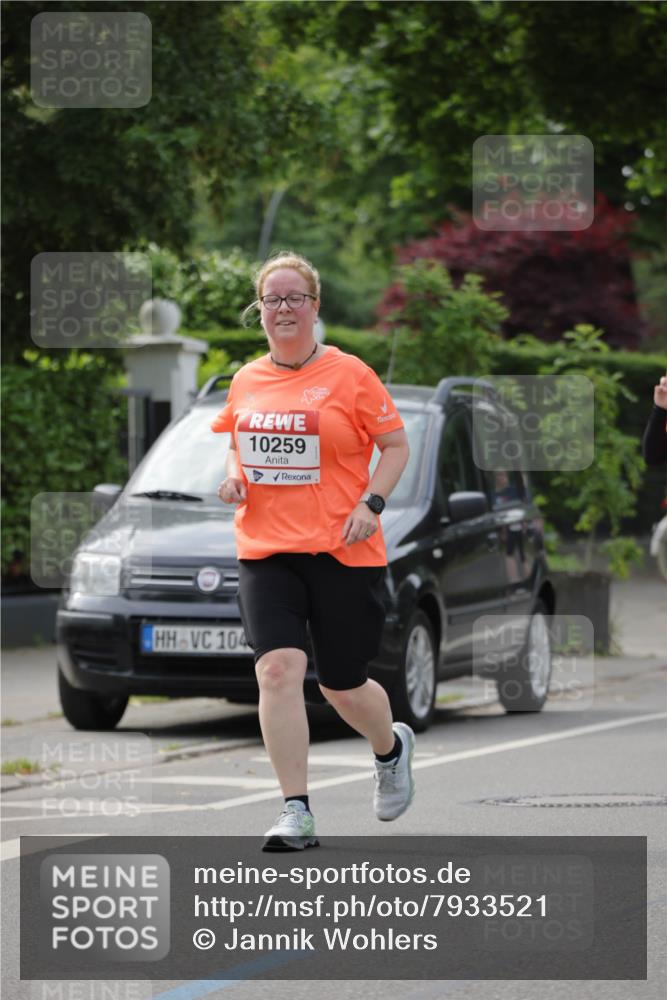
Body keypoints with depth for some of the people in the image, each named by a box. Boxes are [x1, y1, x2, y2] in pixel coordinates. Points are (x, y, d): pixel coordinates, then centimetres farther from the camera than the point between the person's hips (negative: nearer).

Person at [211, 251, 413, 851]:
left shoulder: (349, 375, -4)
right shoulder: (246, 381, 9)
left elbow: (396, 445, 1)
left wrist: (371, 503, -13)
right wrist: (233, 475, 4)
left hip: (343, 552, -3)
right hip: (265, 550, 3)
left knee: (343, 688, 8)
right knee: (277, 669, -17)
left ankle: (392, 747, 43)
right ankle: (297, 813, -14)